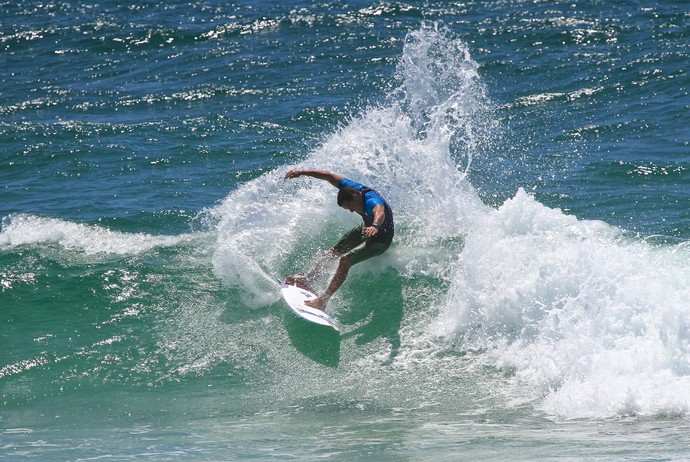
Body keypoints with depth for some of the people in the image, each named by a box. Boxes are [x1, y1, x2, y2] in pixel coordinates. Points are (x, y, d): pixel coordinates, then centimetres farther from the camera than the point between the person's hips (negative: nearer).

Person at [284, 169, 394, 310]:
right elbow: (329, 176, -7)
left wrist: (375, 226, -84)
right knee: (334, 251, 15)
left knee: (345, 260, -23)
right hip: (367, 228, 9)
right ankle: (307, 278, 30)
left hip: (381, 239, -9)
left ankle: (323, 300, -22)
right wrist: (301, 172, -8)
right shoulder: (352, 188, -17)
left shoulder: (372, 201, -39)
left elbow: (380, 212, -63)